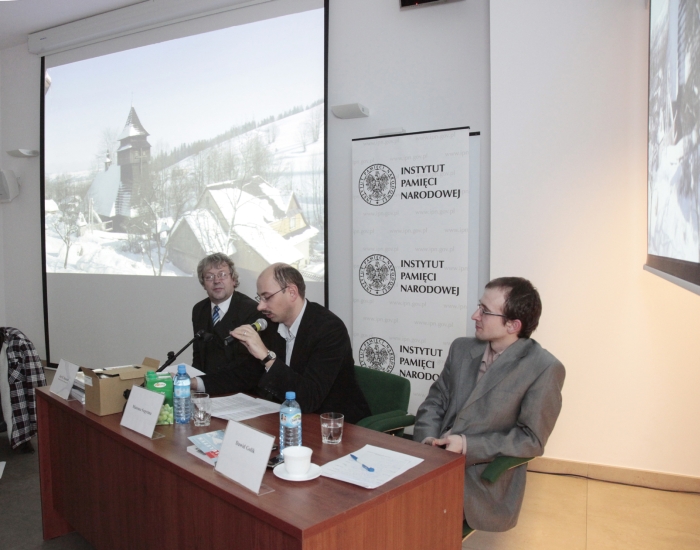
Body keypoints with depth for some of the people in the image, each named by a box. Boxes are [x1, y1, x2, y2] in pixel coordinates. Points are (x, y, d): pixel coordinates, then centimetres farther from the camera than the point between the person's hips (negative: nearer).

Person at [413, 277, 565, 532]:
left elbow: (532, 439, -9)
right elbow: (435, 400, 11)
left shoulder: (545, 368, -9)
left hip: (486, 478, -5)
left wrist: (467, 446, -17)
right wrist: (428, 440, -9)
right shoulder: (462, 348, 8)